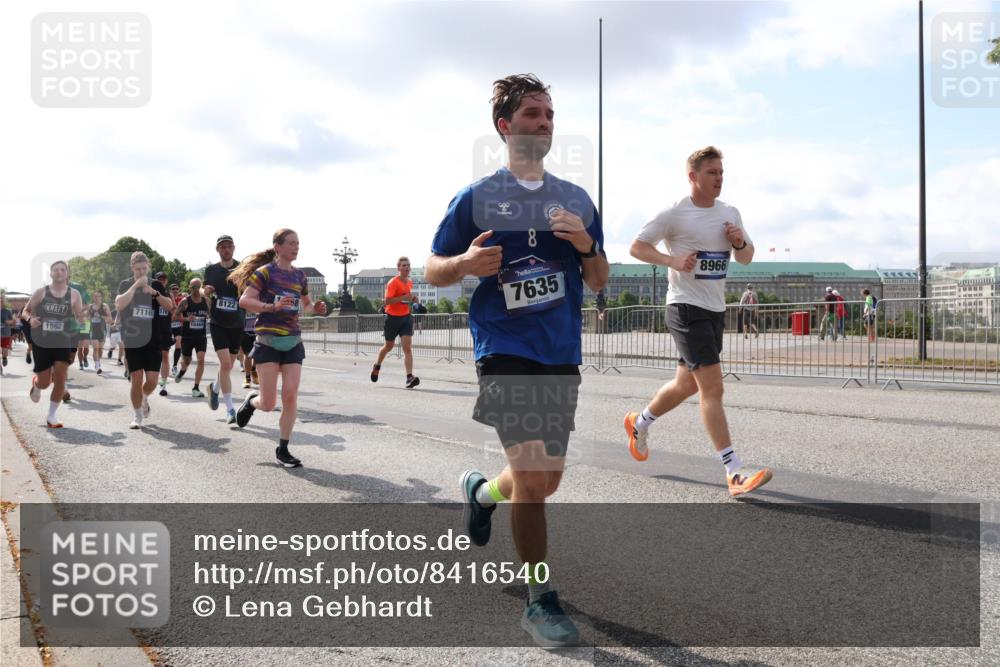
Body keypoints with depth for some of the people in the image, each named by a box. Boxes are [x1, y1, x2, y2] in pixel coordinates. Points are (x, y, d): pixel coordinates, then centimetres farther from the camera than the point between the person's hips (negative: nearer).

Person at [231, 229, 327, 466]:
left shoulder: (299, 275, 12)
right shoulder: (265, 272, -5)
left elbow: (306, 303, 26)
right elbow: (244, 301, -13)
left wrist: (316, 308, 3)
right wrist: (273, 306, -26)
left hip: (293, 342, 4)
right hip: (268, 342, -4)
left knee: (291, 397, -6)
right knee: (269, 404, -6)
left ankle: (283, 450, 6)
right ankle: (251, 401, 31)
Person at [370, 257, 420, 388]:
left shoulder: (410, 282, 8)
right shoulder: (393, 283, -14)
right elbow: (387, 301, -21)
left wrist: (412, 299, 3)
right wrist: (403, 298, -29)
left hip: (406, 317, 4)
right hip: (393, 317, -4)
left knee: (408, 347, -11)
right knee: (389, 346, 14)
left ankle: (410, 377, -19)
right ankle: (377, 366, 43)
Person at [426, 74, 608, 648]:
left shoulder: (577, 200, 11)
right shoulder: (476, 198, 0)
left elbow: (599, 282, 13)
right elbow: (433, 270, 4)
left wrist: (586, 244, -8)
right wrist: (466, 263, -18)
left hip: (562, 354, 5)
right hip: (505, 350, -5)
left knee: (548, 480, 12)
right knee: (532, 477, -12)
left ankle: (481, 491, 45)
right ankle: (542, 601, 3)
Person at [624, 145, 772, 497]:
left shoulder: (730, 213, 12)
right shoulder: (675, 214, -8)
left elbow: (746, 257, 20)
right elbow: (637, 247, -4)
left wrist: (740, 242, -4)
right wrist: (673, 260, -19)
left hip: (715, 309, 8)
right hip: (686, 307, -8)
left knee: (687, 383, 17)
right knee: (712, 386, -14)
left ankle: (639, 423, 42)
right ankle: (735, 472, -15)